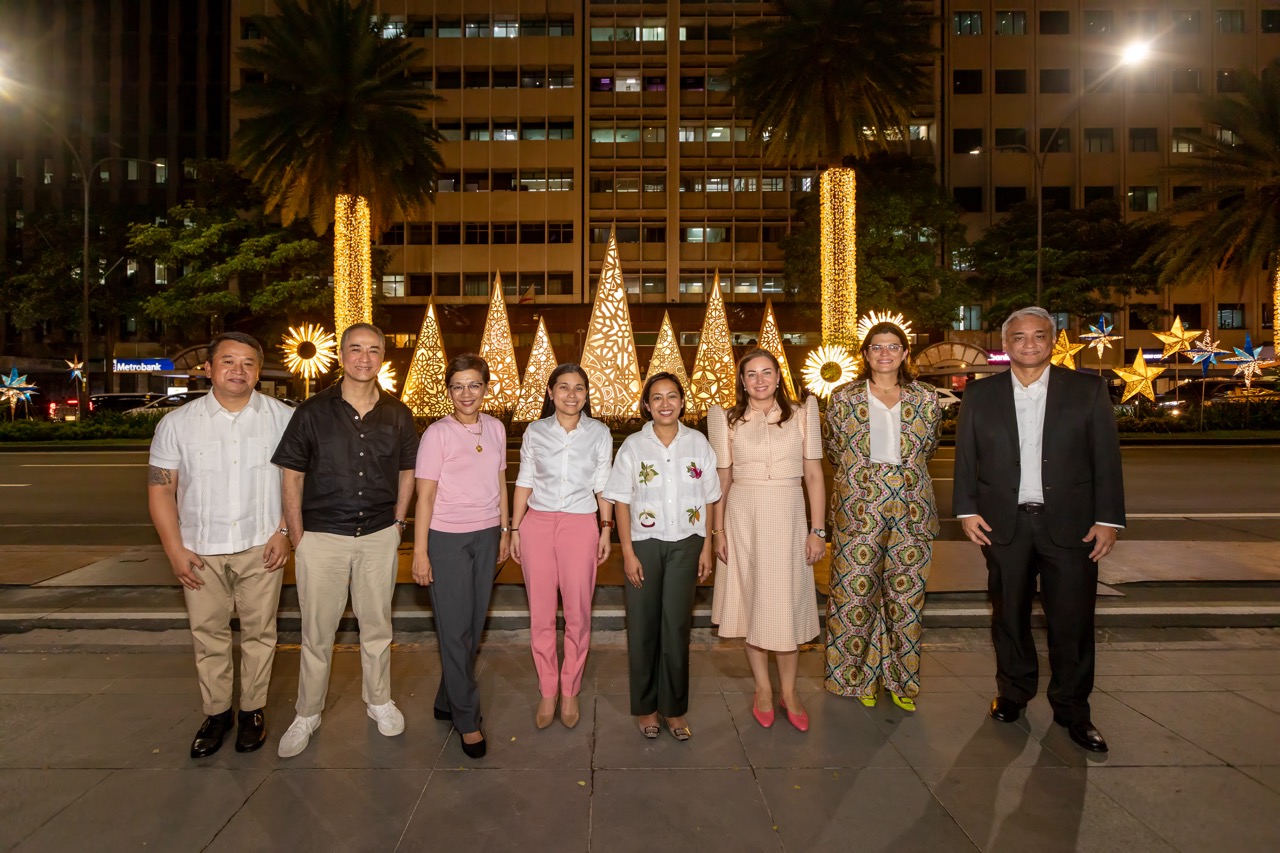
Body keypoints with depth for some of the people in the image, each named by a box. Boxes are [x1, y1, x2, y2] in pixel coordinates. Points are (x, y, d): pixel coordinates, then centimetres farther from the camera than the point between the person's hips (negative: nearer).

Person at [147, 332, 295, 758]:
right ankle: (216, 713, 28)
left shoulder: (283, 418, -4)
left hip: (260, 547, -1)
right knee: (207, 634, 10)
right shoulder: (177, 423, 0)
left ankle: (253, 710, 25)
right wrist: (174, 548, -5)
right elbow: (160, 487, 2)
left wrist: (285, 531, -8)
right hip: (200, 550, 1)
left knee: (259, 632, 7)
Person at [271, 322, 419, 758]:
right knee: (317, 632, 9)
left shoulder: (397, 415, 2)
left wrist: (397, 522, 5)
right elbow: (292, 475, -1)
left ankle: (379, 701, 34)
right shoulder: (313, 411, -4)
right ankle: (307, 714, 28)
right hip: (322, 537, -2)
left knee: (377, 625, 15)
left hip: (379, 537, 2)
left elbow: (406, 472, 12)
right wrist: (297, 535, -4)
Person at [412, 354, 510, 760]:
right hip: (447, 539, -5)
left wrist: (504, 531, 13)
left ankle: (447, 703, 30)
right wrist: (420, 552, -10)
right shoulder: (437, 434, -10)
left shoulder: (495, 428, 4)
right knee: (455, 629, 1)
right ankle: (467, 720, 15)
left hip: (486, 536, 5)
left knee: (474, 625, 11)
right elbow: (425, 497, -9)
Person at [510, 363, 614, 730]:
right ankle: (547, 693, 22)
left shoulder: (599, 433, 2)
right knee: (541, 614, 7)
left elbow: (603, 485, 6)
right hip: (537, 524, 1)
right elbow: (524, 482, 7)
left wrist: (606, 528, 4)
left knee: (578, 613, 3)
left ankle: (570, 692, 22)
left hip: (580, 525, -1)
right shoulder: (535, 431, 3)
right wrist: (514, 528, 5)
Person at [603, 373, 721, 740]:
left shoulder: (698, 443, 1)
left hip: (685, 545, 1)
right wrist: (628, 553, -9)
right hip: (644, 544, 0)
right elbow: (621, 502, -3)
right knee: (643, 627, 7)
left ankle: (675, 708, 22)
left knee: (677, 627, 7)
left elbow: (709, 499, 4)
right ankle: (645, 707, 24)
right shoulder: (633, 445, -3)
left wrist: (707, 547, 0)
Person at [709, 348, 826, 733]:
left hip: (788, 518, 0)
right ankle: (763, 689, 24)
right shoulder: (728, 419, 5)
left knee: (788, 604, 3)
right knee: (753, 602, 8)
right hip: (743, 517, 1)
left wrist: (817, 529, -2)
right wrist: (718, 531, 2)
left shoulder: (801, 414, 3)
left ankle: (789, 691, 22)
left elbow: (814, 475, 3)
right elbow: (722, 479, 6)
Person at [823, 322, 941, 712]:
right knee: (857, 593, 4)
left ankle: (901, 678, 26)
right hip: (858, 511, -1)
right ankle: (859, 676, 23)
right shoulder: (843, 398, 0)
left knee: (906, 595, 9)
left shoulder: (927, 399, 4)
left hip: (911, 512, 2)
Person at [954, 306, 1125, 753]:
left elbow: (1106, 458, 1)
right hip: (1003, 523, 1)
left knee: (1072, 620, 5)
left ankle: (1072, 708, 23)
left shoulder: (1088, 390, 2)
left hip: (1069, 524, -1)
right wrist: (967, 510, -1)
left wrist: (1108, 518, -3)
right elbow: (965, 458, 5)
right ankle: (1014, 692, 31)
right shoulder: (980, 394, 5)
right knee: (1009, 615, 12)